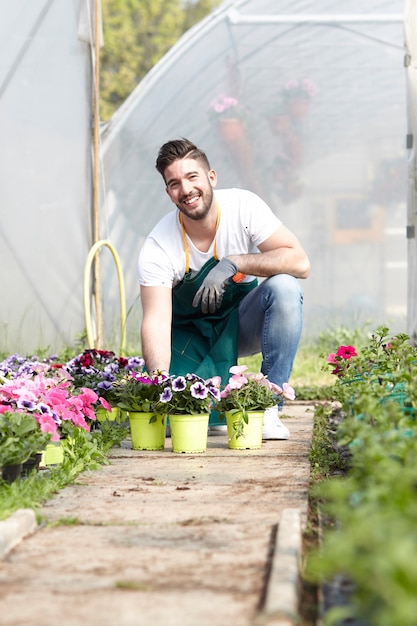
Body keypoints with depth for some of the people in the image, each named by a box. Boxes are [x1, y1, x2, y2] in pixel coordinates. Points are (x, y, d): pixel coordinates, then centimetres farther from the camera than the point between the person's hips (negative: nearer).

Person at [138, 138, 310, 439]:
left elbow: (300, 262, -26)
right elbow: (157, 321, -29)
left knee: (285, 287, -31)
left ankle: (269, 407, -21)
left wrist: (233, 263, -35)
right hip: (193, 333, -1)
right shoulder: (157, 248, -22)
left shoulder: (243, 206, -19)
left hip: (242, 322, 1)